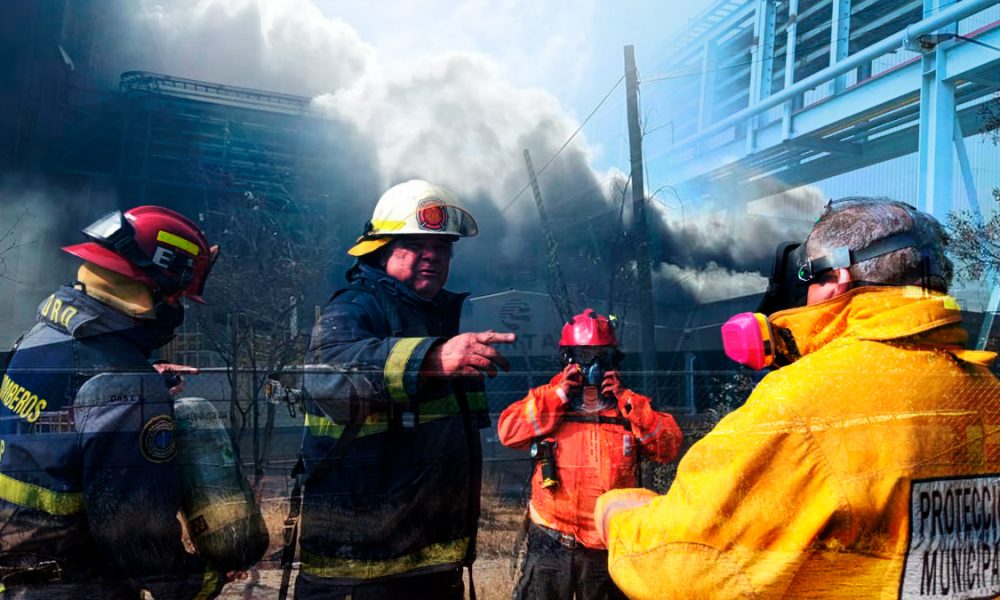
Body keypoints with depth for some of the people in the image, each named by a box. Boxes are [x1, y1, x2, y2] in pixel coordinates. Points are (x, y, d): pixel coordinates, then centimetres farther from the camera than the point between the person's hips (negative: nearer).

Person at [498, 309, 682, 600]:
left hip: (611, 548, 1)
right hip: (552, 545, -1)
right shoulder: (547, 399, 1)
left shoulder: (630, 407, 4)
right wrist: (557, 394, -17)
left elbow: (669, 446, -7)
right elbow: (509, 431, -13)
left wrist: (626, 401, -14)